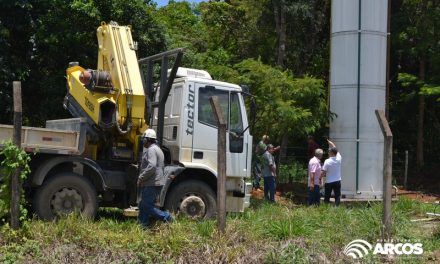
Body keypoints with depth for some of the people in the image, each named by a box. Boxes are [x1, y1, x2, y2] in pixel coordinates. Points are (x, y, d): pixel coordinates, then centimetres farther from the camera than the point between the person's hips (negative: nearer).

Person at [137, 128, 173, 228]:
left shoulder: (151, 150, -13)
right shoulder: (157, 149, 21)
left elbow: (151, 167, -26)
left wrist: (140, 178, -17)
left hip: (151, 184, -10)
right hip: (154, 183, 10)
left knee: (147, 206, -9)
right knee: (143, 206, 13)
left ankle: (166, 217, -8)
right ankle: (143, 226, 15)